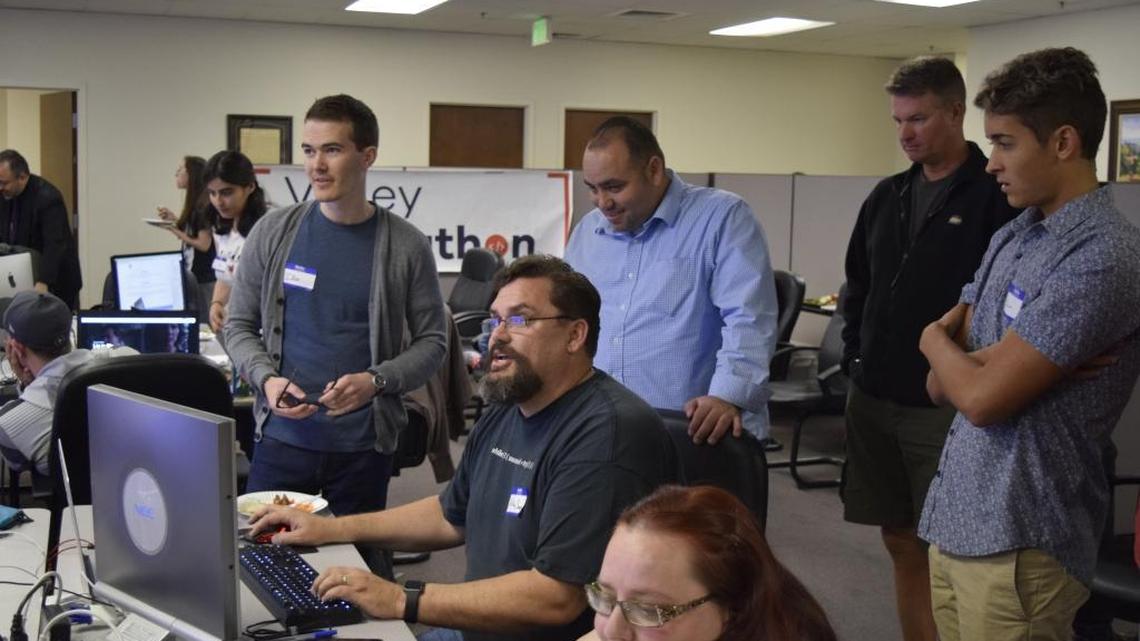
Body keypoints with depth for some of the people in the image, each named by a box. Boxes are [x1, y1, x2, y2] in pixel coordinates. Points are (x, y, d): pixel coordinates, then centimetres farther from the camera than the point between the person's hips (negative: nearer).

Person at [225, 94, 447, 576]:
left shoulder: (404, 246, -3)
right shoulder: (275, 233, 2)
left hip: (364, 446, -1)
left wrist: (376, 381, -16)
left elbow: (431, 342, 1)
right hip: (281, 438, 1)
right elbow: (239, 326, 7)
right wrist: (266, 379, -11)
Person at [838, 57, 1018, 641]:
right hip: (875, 400, 6)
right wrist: (855, 356, 10)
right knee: (902, 544, 15)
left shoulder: (996, 196, -9)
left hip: (945, 408, -6)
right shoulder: (886, 197, 12)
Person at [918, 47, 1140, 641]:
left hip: (1017, 541, -7)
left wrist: (935, 339, 0)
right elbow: (942, 384, 7)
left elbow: (981, 396, -20)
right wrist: (1003, 359, -13)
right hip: (956, 519, 7)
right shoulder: (1010, 238, 9)